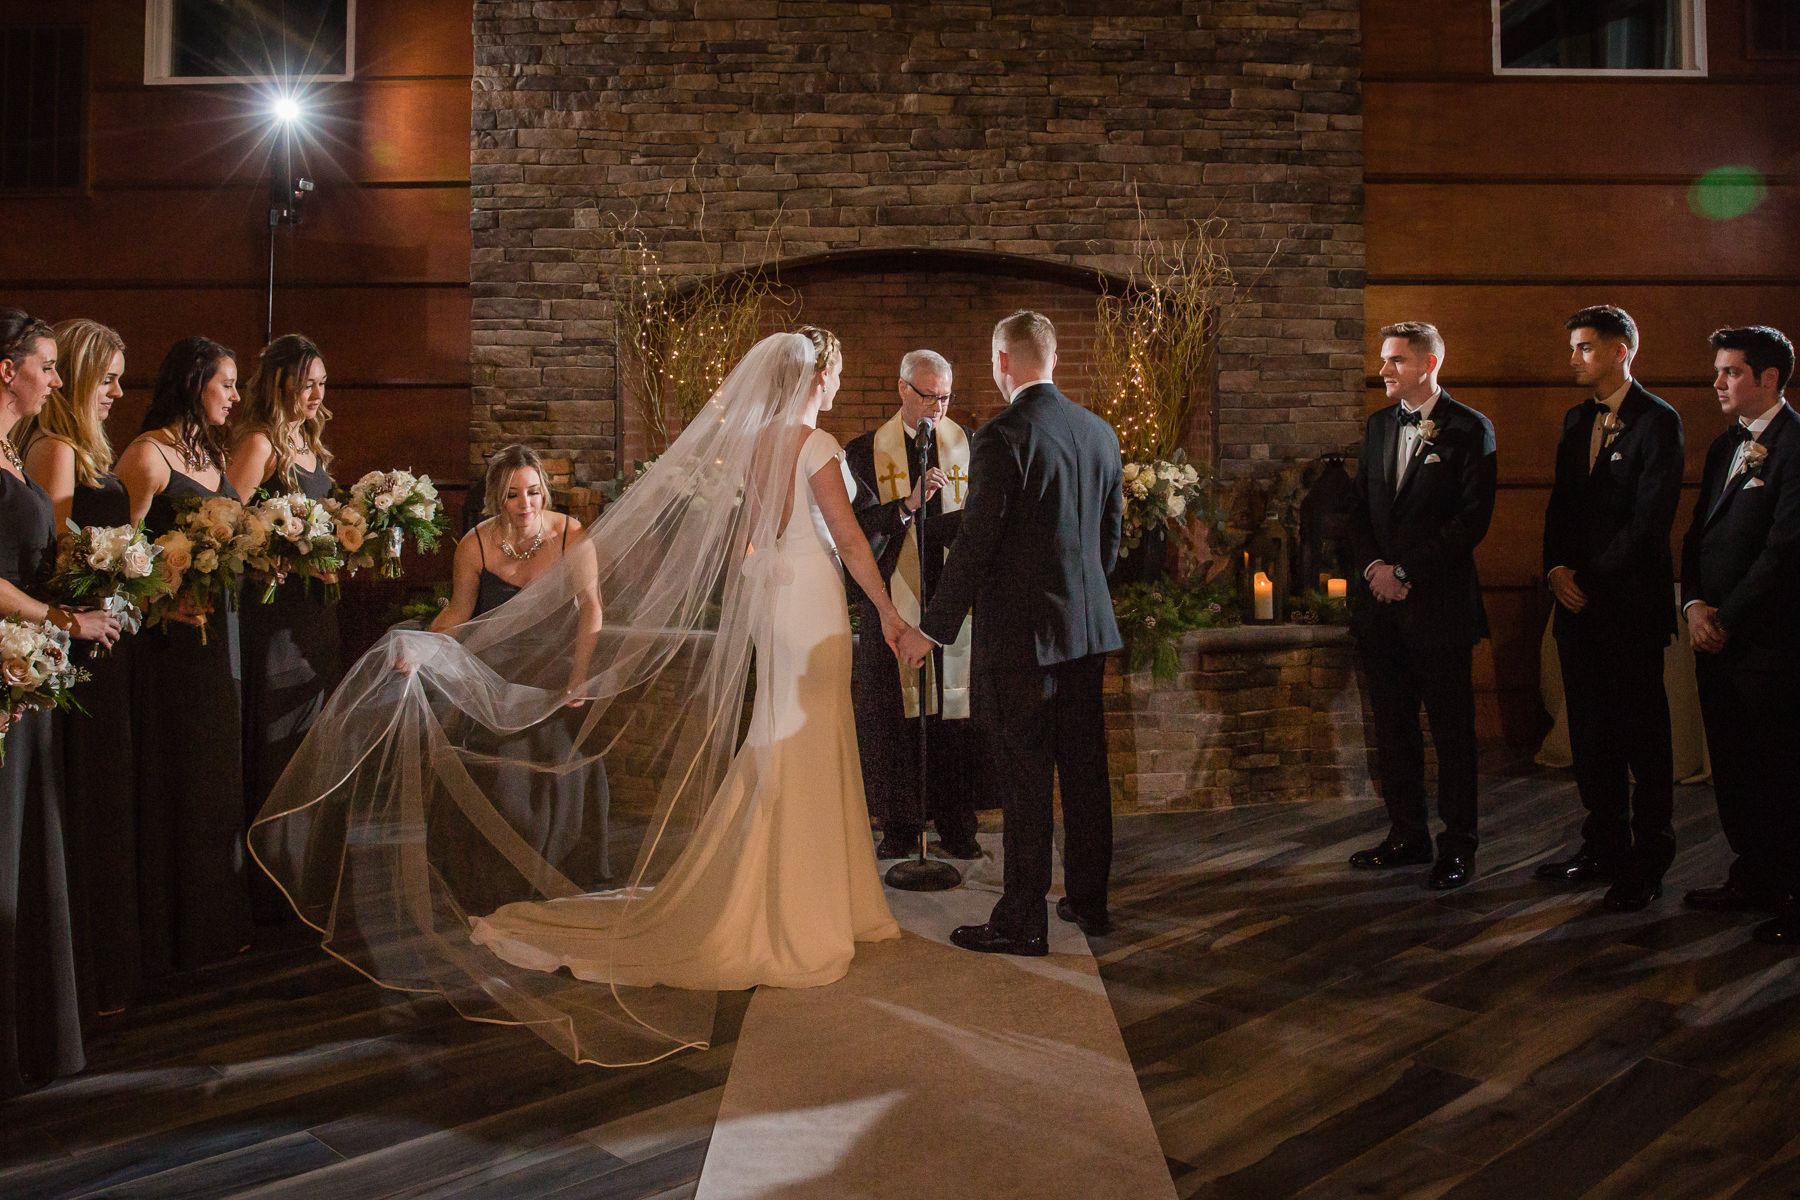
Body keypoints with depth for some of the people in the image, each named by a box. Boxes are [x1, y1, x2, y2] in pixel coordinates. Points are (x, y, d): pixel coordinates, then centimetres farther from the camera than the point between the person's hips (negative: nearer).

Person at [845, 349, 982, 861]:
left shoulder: (967, 446, 8)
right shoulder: (866, 451, 4)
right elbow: (858, 526, -6)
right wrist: (908, 505, -20)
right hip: (891, 603, -1)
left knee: (954, 714, 3)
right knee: (892, 716, 3)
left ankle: (956, 827, 16)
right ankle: (899, 828, 16)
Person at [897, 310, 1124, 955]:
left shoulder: (1001, 436, -15)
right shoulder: (1099, 432, 7)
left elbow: (975, 544, -16)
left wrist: (933, 628, -8)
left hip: (1020, 635, -7)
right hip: (1089, 627, 7)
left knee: (1025, 780, 0)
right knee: (1085, 768, 15)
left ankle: (1023, 921, 9)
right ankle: (1090, 901, 27)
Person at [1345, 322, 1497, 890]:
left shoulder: (1469, 429, -5)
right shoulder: (1379, 425, 14)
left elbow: (1472, 518, -12)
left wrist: (1406, 571, -14)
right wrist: (1373, 566, -3)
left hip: (1439, 602, -6)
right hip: (1381, 604, 6)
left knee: (1451, 729, 3)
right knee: (1393, 725, 11)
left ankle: (1458, 846, 13)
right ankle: (1408, 836, 23)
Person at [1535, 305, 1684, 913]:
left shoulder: (1658, 422, -8)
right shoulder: (1577, 420, 14)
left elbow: (1650, 520, -14)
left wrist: (1590, 577, -12)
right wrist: (1556, 569, 0)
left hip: (1631, 605, -7)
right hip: (1579, 604, 7)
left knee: (1642, 738, 1)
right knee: (1591, 733, 11)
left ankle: (1647, 865, 11)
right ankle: (1604, 849, 22)